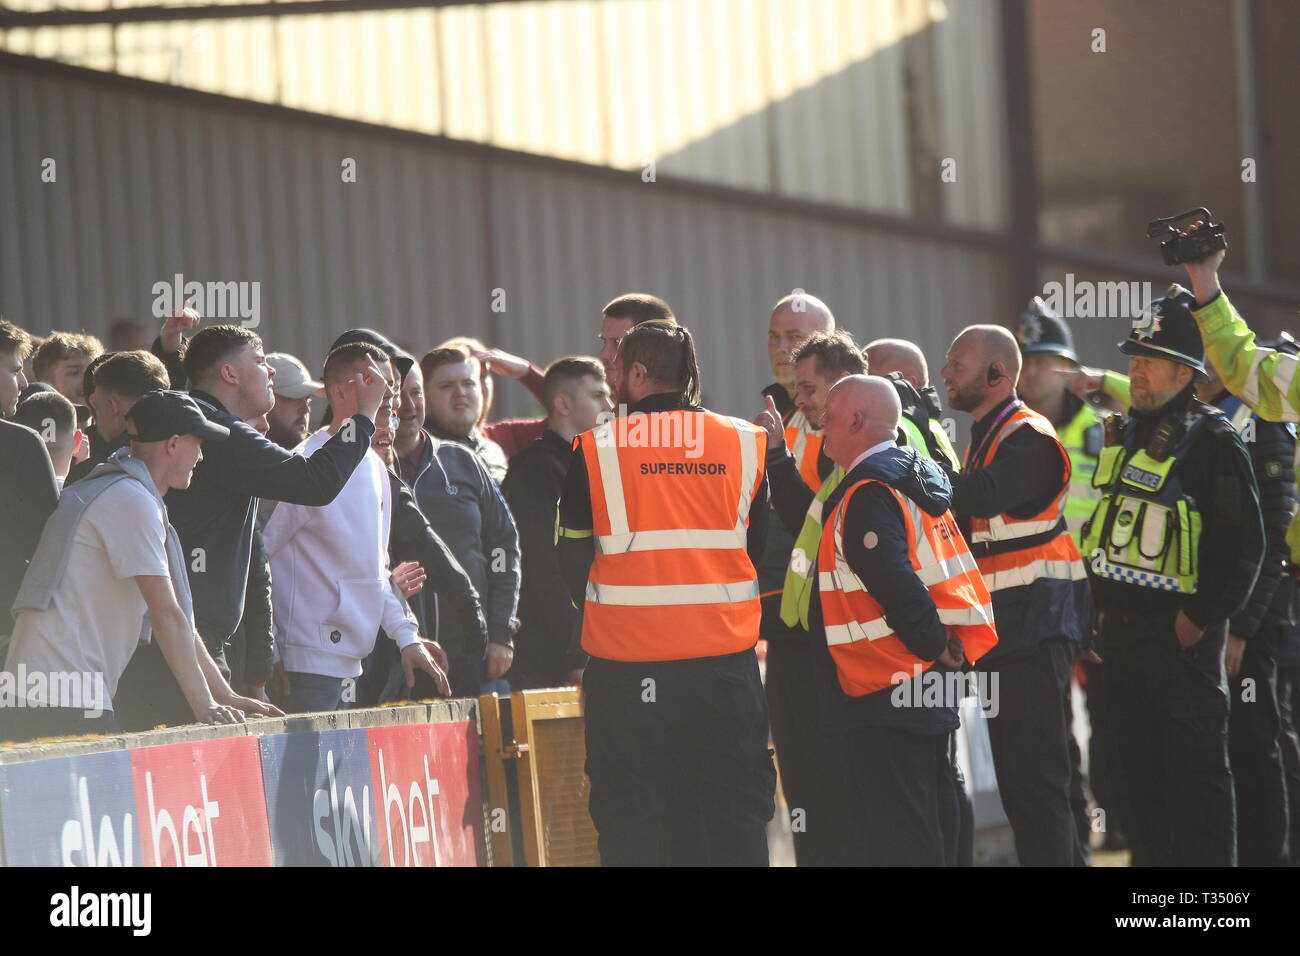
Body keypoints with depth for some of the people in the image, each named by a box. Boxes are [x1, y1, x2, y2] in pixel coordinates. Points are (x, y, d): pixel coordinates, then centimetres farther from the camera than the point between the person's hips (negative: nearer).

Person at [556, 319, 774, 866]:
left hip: (625, 668, -2)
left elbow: (573, 560, 2)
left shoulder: (595, 448, -3)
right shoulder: (747, 444, 3)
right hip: (726, 665, 2)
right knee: (734, 820, 6)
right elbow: (770, 551, 9)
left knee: (631, 823, 4)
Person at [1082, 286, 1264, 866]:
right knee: (1141, 768, 12)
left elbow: (1243, 542, -15)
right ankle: (1153, 860, 19)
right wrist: (1103, 608, 15)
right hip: (1122, 632, 8)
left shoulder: (1211, 442, -11)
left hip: (1180, 635, -8)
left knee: (1196, 769, -5)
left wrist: (1203, 616, -16)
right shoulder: (1126, 437, 14)